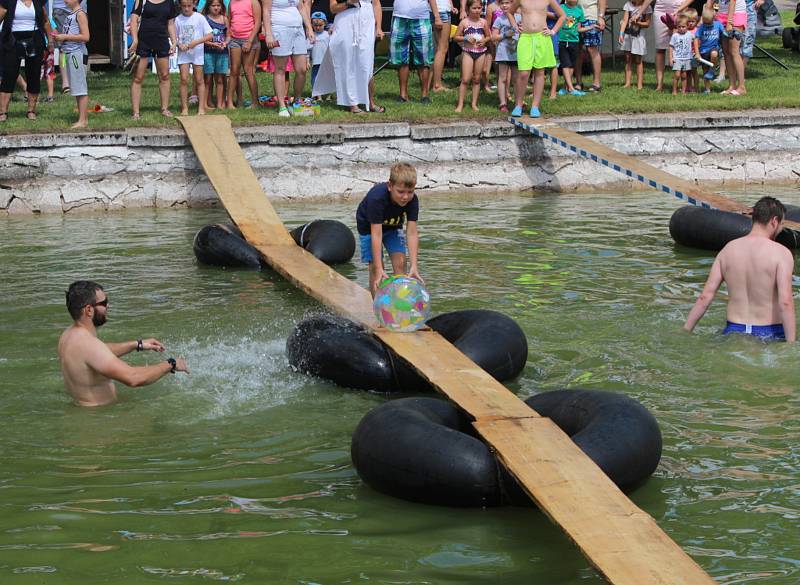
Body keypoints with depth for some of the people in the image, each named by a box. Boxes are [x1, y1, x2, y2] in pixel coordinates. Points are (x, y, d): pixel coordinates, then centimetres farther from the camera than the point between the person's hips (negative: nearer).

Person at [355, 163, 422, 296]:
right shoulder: (376, 198, -41)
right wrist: (379, 269, -47)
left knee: (400, 263, -9)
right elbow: (376, 234, -43)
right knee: (375, 268, -10)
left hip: (392, 226, 3)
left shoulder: (412, 200, -29)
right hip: (370, 227, -3)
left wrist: (414, 266, -40)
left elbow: (412, 233, -31)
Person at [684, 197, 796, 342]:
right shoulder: (781, 253, -7)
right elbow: (785, 302, -18)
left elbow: (705, 297, 4)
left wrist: (684, 332, 11)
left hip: (734, 331, 4)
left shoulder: (727, 250, 7)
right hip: (769, 335, -4)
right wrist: (791, 346, -17)